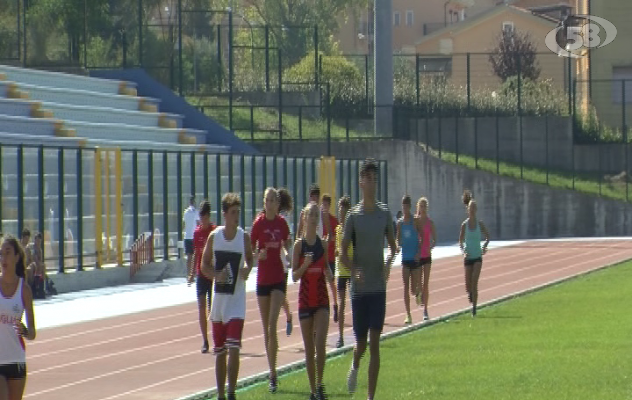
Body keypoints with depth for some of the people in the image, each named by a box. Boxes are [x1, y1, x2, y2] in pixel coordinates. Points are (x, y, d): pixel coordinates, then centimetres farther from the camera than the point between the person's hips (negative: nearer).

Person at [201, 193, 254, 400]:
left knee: (233, 348, -14)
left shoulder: (244, 237, -3)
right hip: (218, 297, 2)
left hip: (237, 299, -2)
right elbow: (204, 265, 6)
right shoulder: (214, 237, -1)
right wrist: (215, 275, -15)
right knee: (219, 352, 9)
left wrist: (247, 269, -11)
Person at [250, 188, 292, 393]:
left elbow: (288, 248, 17)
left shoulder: (282, 223, 2)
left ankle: (273, 374, -11)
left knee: (272, 324, -12)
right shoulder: (258, 223, -4)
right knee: (266, 327, 7)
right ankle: (272, 371, 20)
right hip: (263, 278, 0)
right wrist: (259, 255, -21)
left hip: (278, 278, 0)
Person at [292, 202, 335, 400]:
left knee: (320, 343, -15)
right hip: (305, 299, -1)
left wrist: (330, 275, -8)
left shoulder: (323, 244, 5)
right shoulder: (299, 244, -2)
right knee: (309, 348, 4)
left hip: (322, 297, 1)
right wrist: (305, 265, -21)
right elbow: (294, 275, -3)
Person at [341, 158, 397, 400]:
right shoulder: (353, 215, -4)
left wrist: (389, 263, -9)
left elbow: (393, 246, 12)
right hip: (359, 288, -1)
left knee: (375, 343, -4)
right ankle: (354, 366, 41)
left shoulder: (385, 213, 4)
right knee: (361, 343, 5)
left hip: (379, 287, 2)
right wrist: (354, 271, -21)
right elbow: (343, 253, -3)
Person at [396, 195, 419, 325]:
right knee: (406, 288, -4)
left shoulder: (415, 221, -5)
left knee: (413, 289, 1)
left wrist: (418, 253, -12)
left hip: (415, 258, -3)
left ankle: (417, 292, 38)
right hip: (405, 258, 3)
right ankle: (408, 315, -1)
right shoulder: (400, 222, 5)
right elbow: (398, 240, 10)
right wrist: (398, 244, -13)